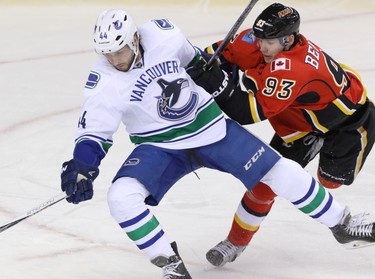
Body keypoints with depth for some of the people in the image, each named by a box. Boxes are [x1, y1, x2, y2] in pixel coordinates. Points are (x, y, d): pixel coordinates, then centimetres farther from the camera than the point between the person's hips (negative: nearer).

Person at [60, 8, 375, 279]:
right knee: (121, 197, -27)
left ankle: (342, 224, 23)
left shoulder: (162, 34, -16)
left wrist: (209, 68, 8)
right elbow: (93, 130, -14)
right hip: (160, 146, -1)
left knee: (281, 172, 0)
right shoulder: (104, 81, -20)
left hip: (211, 127, 1)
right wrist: (81, 166, -28)